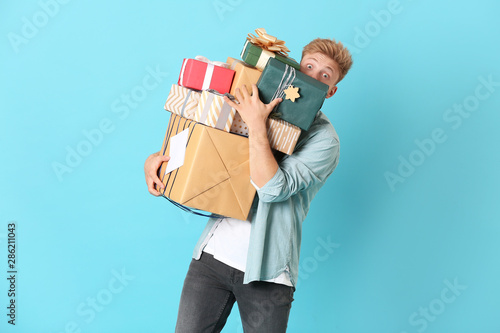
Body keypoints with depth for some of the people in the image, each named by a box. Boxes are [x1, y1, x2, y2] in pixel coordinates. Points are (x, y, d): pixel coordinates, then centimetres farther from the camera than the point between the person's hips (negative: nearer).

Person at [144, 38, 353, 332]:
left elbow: (273, 189, -18)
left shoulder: (324, 138, -4)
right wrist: (156, 158, -1)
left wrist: (257, 126, -22)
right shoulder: (252, 107, 10)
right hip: (213, 253, 4)